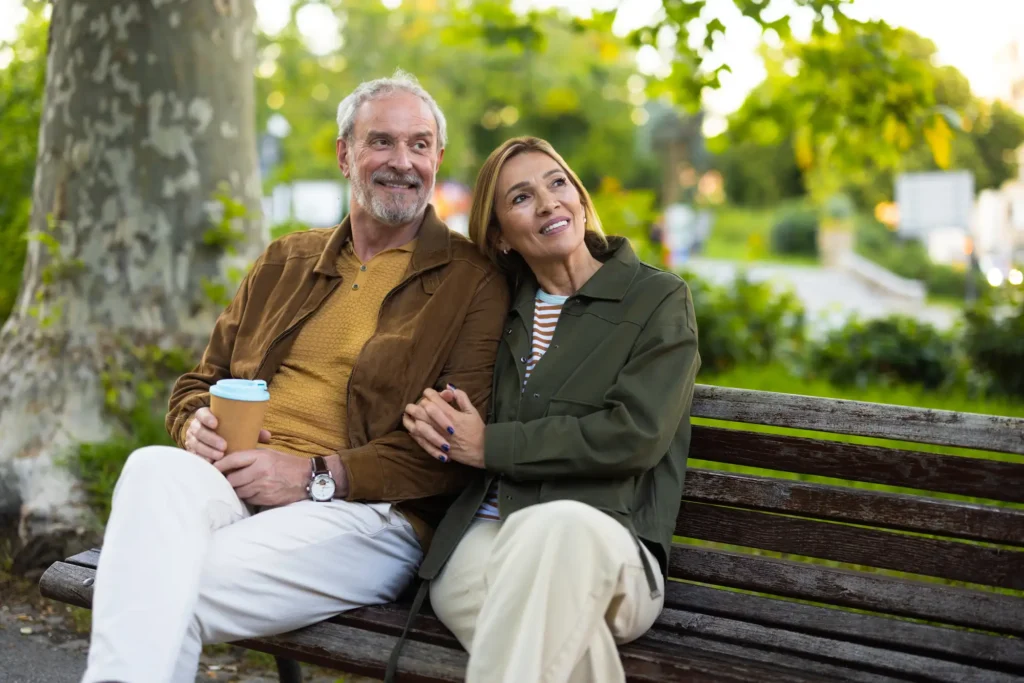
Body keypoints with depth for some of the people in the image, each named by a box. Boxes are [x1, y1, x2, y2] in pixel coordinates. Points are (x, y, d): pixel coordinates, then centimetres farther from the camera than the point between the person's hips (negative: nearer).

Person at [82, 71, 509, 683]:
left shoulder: (472, 283, 5)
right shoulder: (286, 263, 23)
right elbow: (201, 381, 28)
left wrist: (315, 475, -14)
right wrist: (198, 422, 1)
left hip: (365, 511, -4)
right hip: (235, 483, 5)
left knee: (177, 595, -31)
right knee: (155, 468, -32)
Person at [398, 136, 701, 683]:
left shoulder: (659, 298, 7)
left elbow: (636, 436, -6)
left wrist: (491, 445, -5)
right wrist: (432, 415, 1)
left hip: (603, 541, -1)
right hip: (480, 534, 2)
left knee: (559, 526, -40)